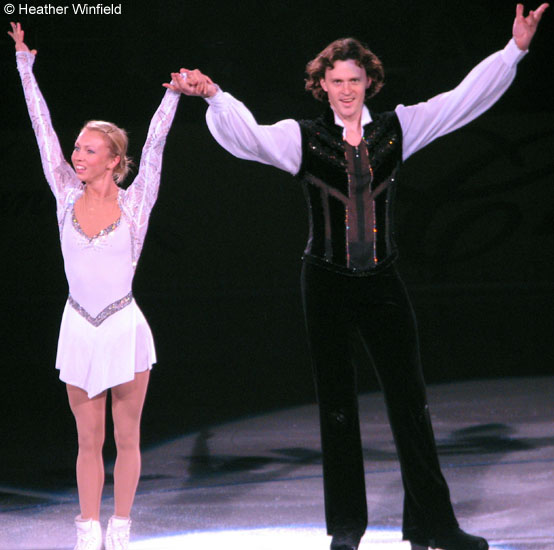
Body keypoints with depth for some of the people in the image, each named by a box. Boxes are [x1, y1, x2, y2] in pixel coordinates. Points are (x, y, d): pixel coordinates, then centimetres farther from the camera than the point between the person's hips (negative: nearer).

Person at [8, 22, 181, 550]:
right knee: (89, 441, 8)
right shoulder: (68, 198, 3)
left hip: (125, 329, -2)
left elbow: (154, 143, -7)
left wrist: (174, 93, -16)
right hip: (79, 329, 2)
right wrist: (24, 64, 5)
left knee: (127, 438, 6)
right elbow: (43, 129, 4)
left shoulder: (134, 203, -2)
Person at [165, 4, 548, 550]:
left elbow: (464, 99, 4)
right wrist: (213, 96, -35)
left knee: (410, 401, 2)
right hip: (327, 283, -1)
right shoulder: (303, 137, -3)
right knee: (336, 406, 6)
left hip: (381, 281, 2)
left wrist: (514, 49, -3)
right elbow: (249, 137, -18)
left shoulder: (396, 129, 4)